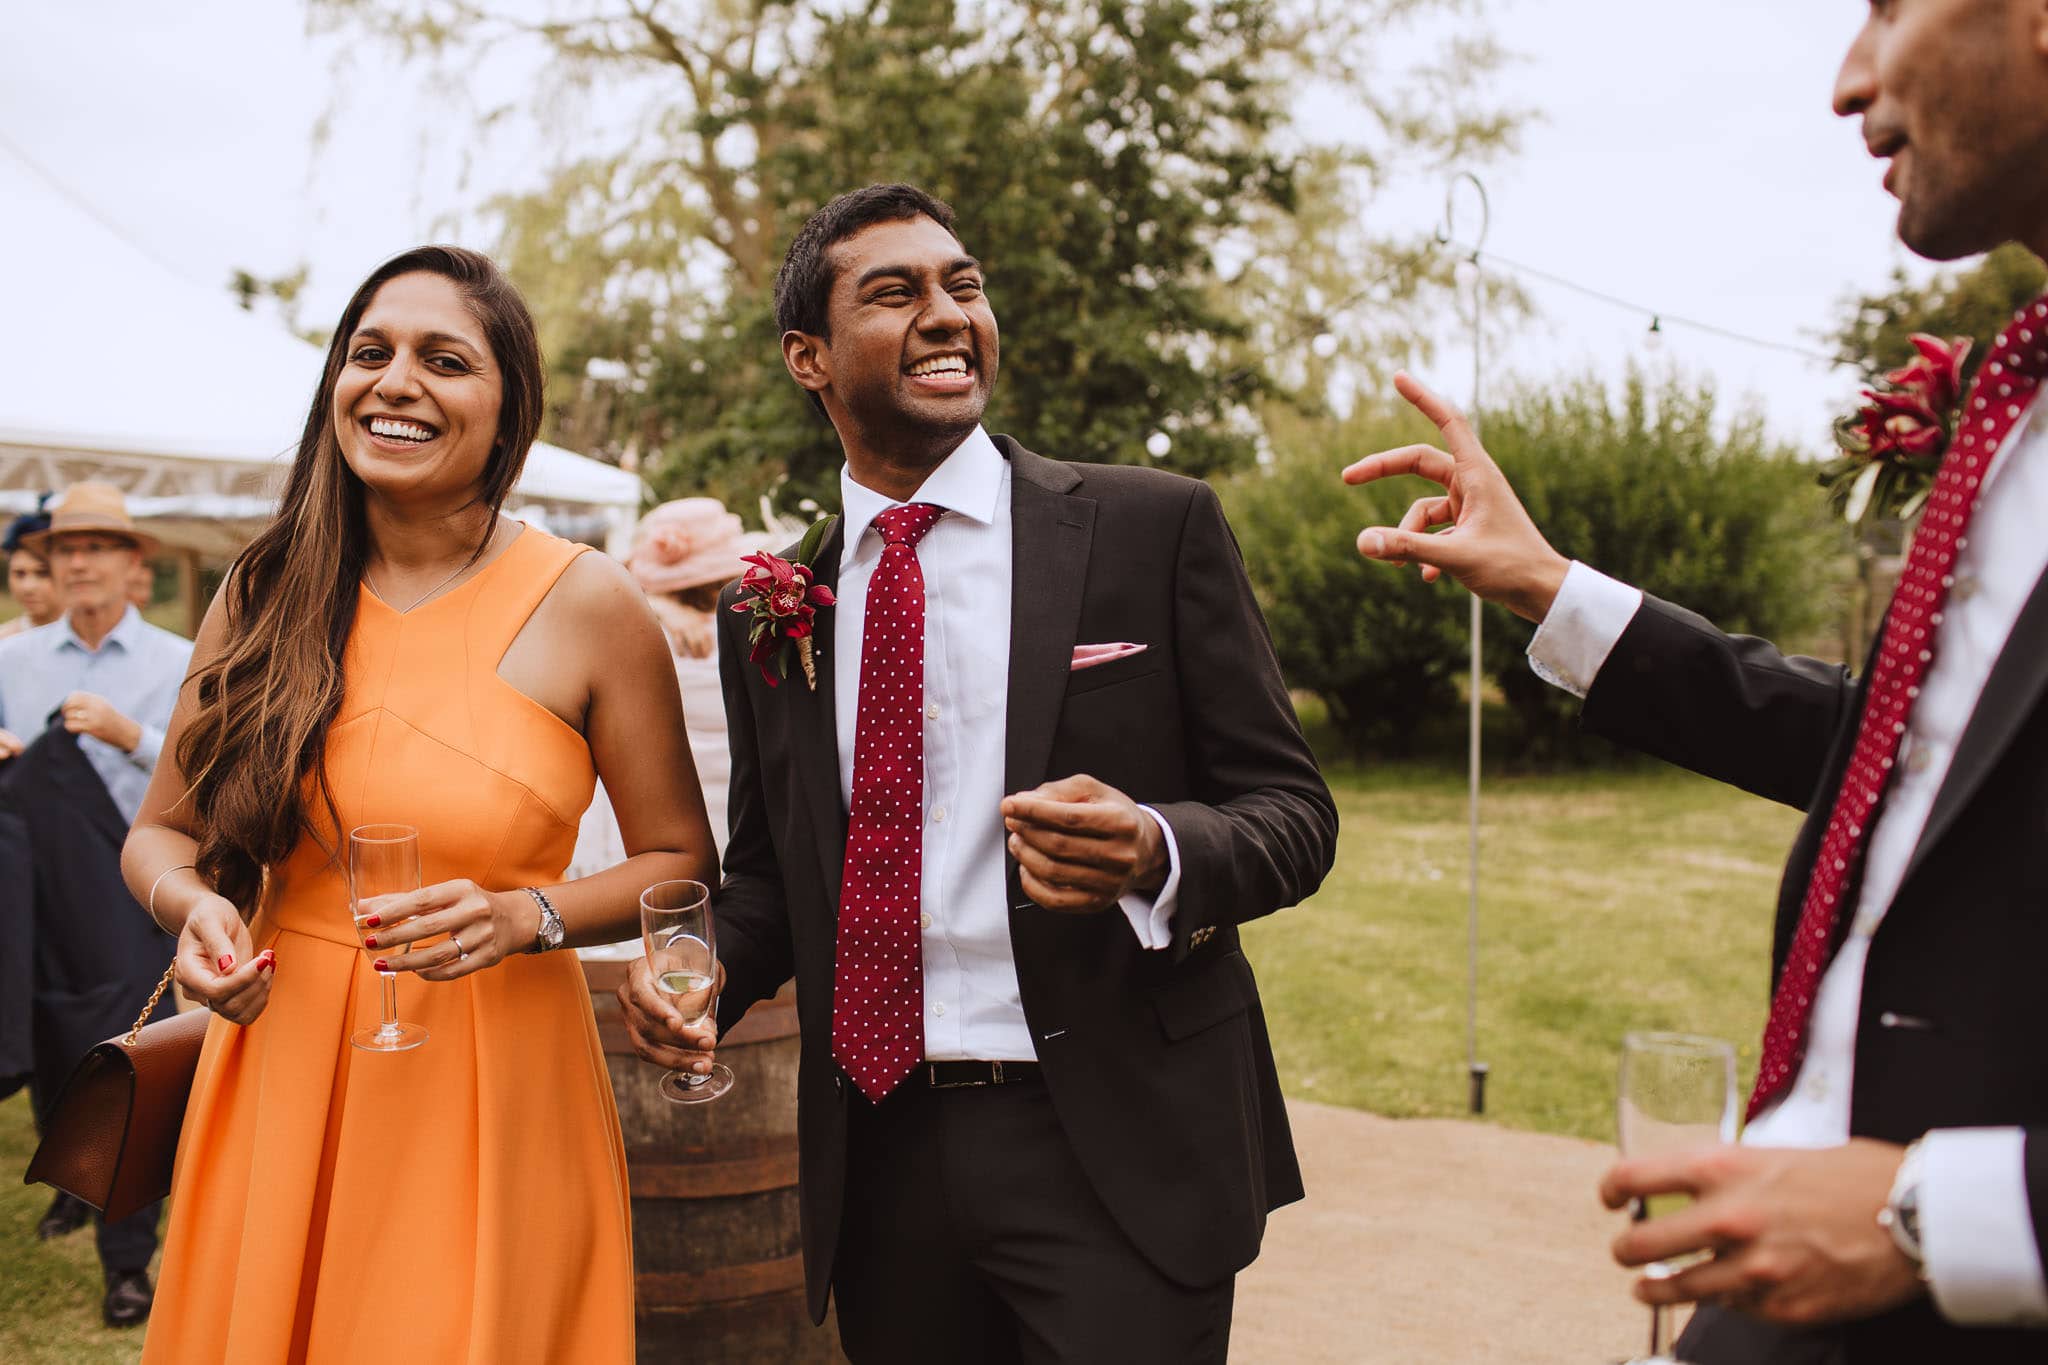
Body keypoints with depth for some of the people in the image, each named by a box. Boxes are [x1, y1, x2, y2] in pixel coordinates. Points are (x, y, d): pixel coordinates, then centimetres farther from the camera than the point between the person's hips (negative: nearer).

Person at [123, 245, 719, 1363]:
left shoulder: (585, 604, -8)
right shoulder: (264, 594, 1)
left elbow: (680, 862, -2)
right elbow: (162, 832, 11)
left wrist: (528, 916, -18)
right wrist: (191, 904, -11)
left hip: (487, 1089, -3)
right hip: (278, 1072, 3)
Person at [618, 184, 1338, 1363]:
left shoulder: (1156, 528, -3)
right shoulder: (769, 612, 7)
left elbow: (1292, 810, -4)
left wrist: (1154, 854, -24)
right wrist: (703, 964, -4)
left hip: (1116, 1147, -3)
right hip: (882, 1157, 3)